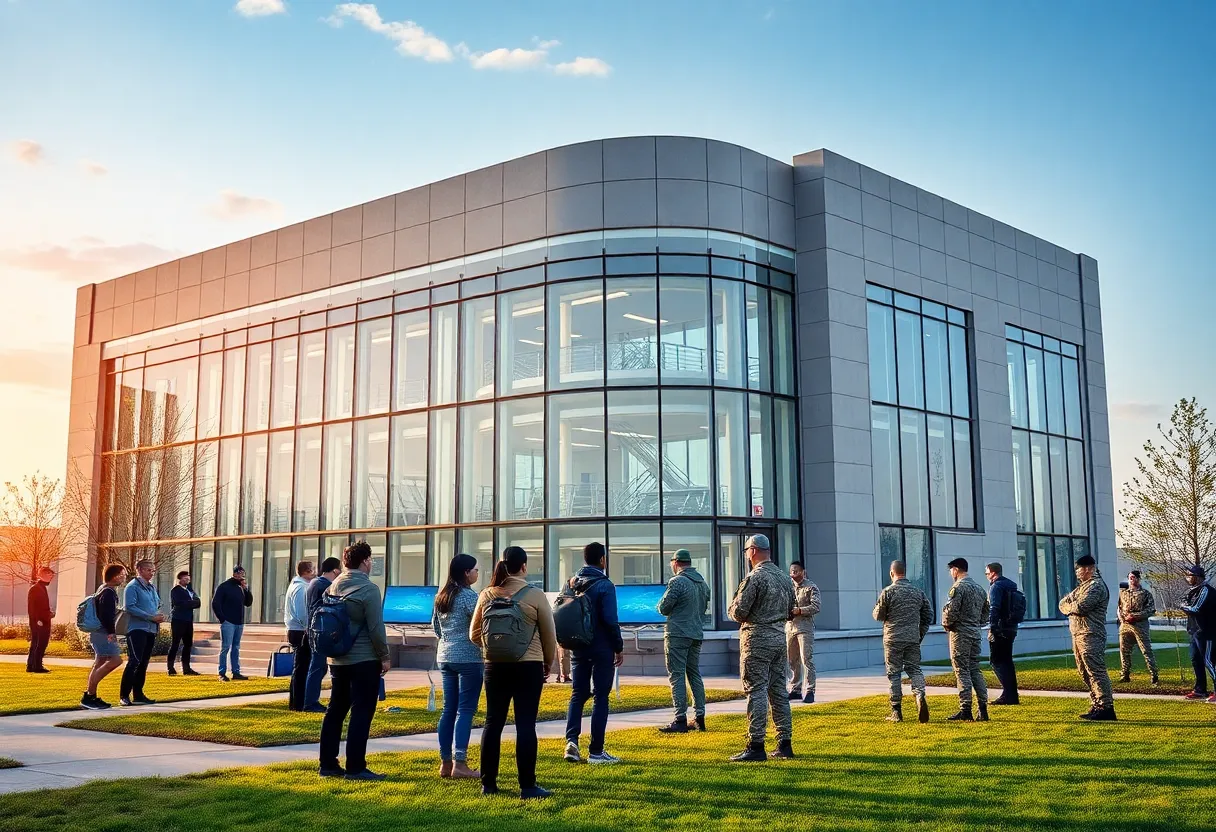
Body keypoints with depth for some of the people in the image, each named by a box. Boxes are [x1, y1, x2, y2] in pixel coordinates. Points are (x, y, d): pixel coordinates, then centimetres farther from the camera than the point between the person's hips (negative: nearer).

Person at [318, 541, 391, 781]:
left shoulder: (334, 586, 7)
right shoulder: (368, 589, -15)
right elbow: (376, 628, -16)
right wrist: (385, 657, -6)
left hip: (337, 659, 7)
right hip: (364, 660, -7)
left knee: (335, 709, 13)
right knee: (361, 712, -2)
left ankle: (328, 764, 17)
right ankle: (355, 767, -2)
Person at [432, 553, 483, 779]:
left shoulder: (441, 596, 11)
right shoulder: (469, 596, -13)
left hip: (445, 657, 8)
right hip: (468, 658, -8)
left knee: (448, 709, 11)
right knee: (465, 710, -5)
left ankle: (445, 762, 14)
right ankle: (459, 764, -6)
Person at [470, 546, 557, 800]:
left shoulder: (487, 595, 1)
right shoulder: (535, 595, -7)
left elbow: (474, 634, 7)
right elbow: (549, 636, -1)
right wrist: (548, 665, 14)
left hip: (495, 666, 3)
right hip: (528, 667, -3)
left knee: (493, 723, 11)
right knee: (525, 726, 0)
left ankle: (488, 783, 17)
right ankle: (527, 786, 2)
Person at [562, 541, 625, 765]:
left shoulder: (571, 584, 6)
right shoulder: (604, 585, -12)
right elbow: (610, 620, -16)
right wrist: (619, 647, -6)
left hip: (578, 648, 5)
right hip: (601, 650, -5)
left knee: (578, 694, 14)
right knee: (600, 697, 2)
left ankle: (571, 740, -3)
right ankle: (596, 751, 4)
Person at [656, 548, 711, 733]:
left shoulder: (677, 582, -13)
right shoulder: (702, 582, 11)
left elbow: (663, 608, -10)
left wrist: (662, 603, 11)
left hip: (677, 634, -7)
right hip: (697, 634, 7)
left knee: (676, 676, -4)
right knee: (694, 674, 15)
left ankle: (680, 720, -7)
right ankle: (699, 717, 15)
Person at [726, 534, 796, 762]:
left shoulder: (754, 578, -13)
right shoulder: (785, 578, 11)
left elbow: (739, 613, -15)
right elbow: (790, 612, 17)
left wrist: (732, 605, 6)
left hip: (757, 639, -7)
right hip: (780, 637, 7)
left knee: (756, 692, -5)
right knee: (779, 691, 11)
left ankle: (756, 746, -6)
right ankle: (785, 744, 14)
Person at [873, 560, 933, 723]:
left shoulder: (888, 591, -8)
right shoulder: (918, 591, 7)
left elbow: (878, 615, -4)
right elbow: (929, 614, 11)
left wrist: (877, 608, 18)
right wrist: (920, 633, 18)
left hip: (893, 639, -3)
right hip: (913, 639, 3)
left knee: (894, 673, 4)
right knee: (914, 669, 10)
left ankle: (896, 711, 6)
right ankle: (920, 695, -18)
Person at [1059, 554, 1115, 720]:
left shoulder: (1096, 585, -9)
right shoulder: (1082, 586, 22)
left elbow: (1081, 607, -20)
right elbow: (1063, 603, 18)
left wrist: (1068, 606, 0)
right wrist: (1072, 605, -3)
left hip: (1090, 636, -10)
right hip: (1078, 634, 10)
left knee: (1096, 671, -11)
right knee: (1085, 673, 12)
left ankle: (1106, 708, -11)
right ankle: (1096, 706, 18)